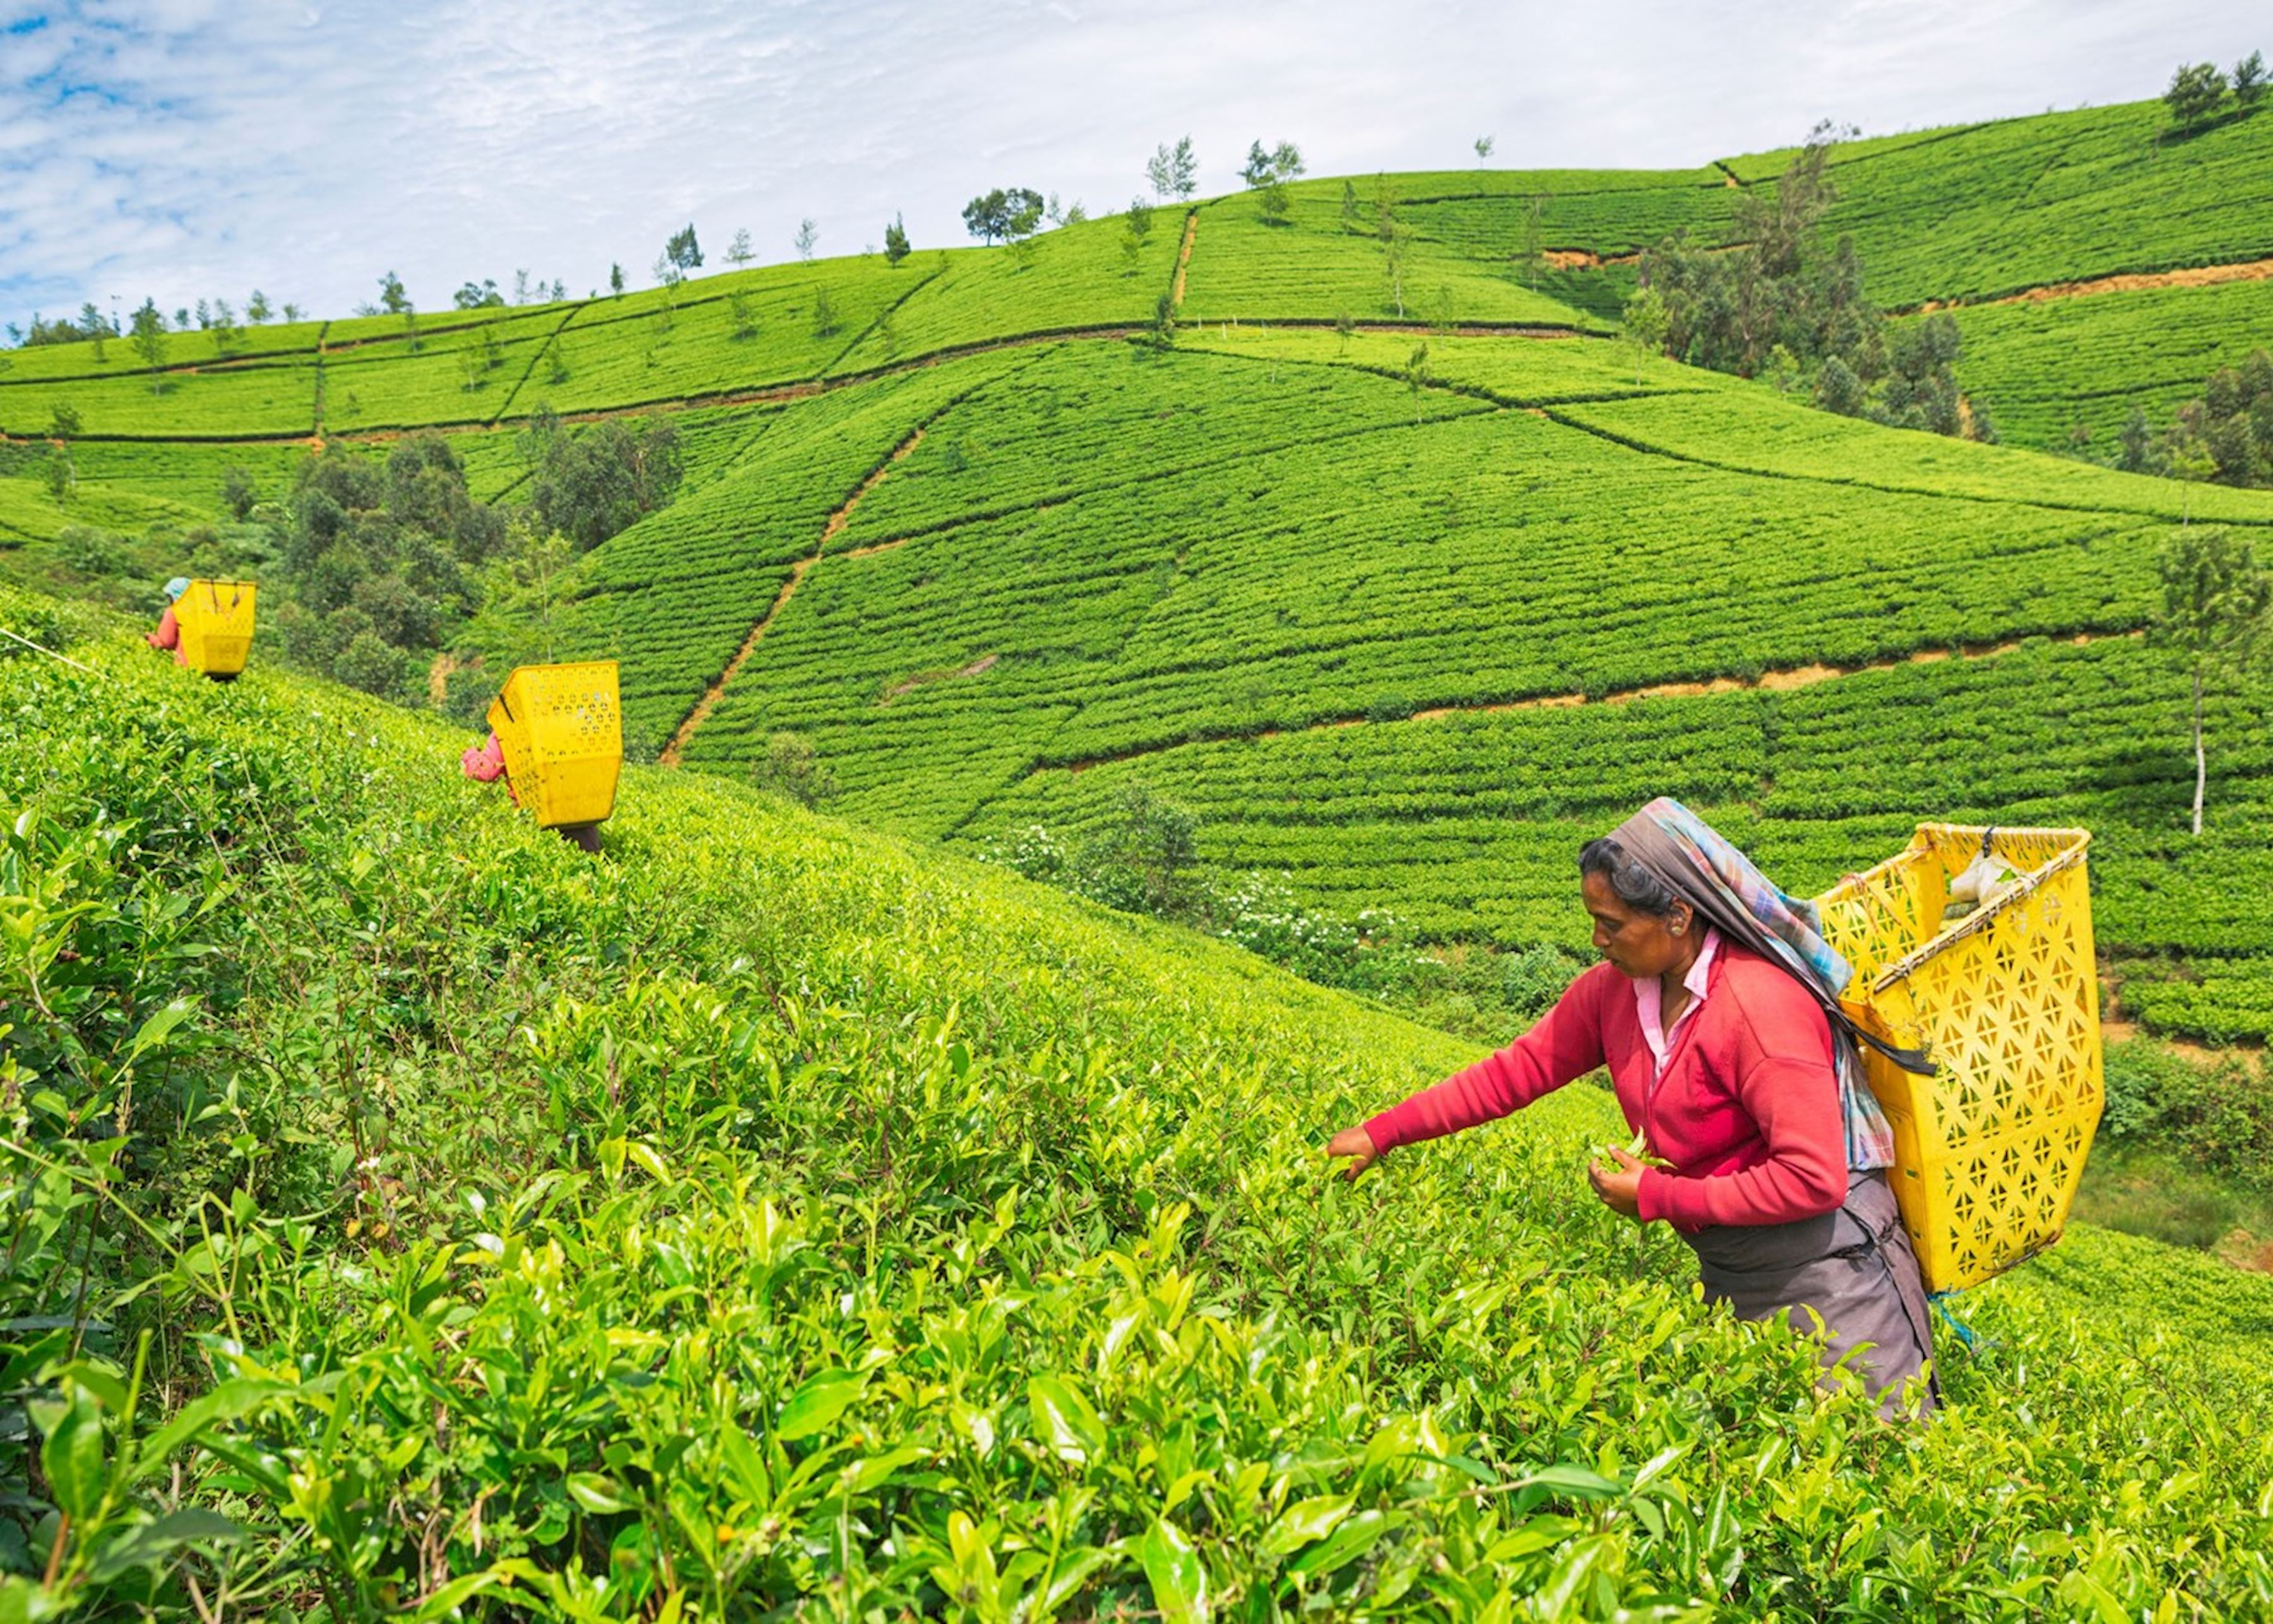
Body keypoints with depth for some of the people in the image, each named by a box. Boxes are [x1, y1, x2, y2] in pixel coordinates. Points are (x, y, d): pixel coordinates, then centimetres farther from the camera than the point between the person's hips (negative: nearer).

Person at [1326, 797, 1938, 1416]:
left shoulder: (1762, 1005, -25)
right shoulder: (1613, 990, -2)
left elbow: (1814, 1180, -26)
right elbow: (1518, 1069, 3)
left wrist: (1657, 1196, -20)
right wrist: (1382, 1133, 1)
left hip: (1825, 1256, -7)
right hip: (1729, 1269, 7)